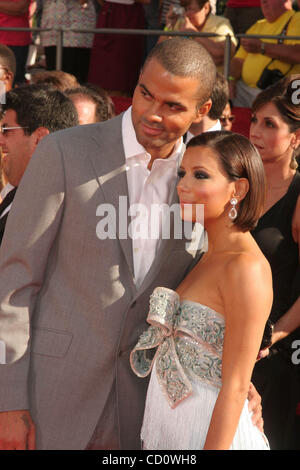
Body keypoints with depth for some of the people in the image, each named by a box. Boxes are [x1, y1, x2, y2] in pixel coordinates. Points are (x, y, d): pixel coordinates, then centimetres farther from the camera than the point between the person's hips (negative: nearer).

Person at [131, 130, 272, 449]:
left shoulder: (245, 267, -19)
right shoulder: (209, 256, 8)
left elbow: (236, 387, -20)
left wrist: (215, 447, -21)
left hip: (208, 432, -8)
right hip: (168, 424, 8)